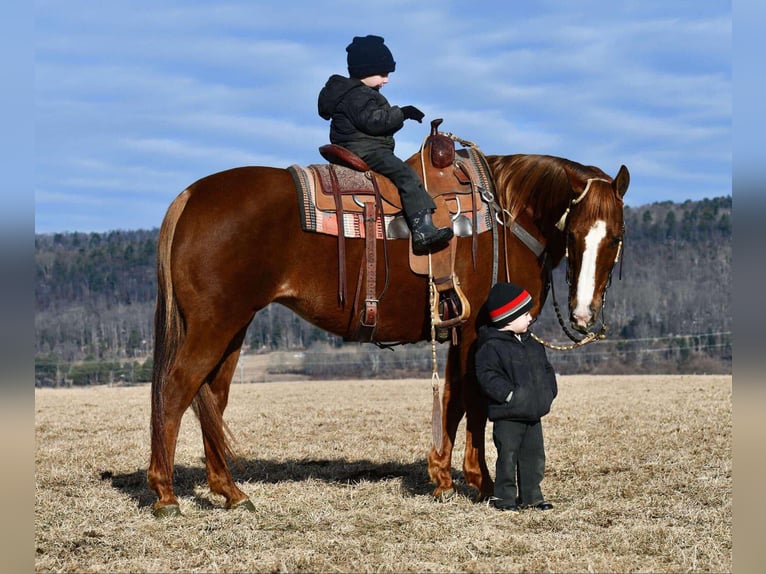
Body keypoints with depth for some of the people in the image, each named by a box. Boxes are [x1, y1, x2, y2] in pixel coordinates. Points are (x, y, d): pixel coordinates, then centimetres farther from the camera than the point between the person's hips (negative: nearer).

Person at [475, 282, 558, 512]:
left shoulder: (533, 345, 12)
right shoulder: (492, 347, -13)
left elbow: (546, 369, 21)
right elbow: (487, 376, -19)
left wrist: (548, 391, 6)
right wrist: (508, 394, -24)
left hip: (533, 415, 7)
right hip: (507, 416, -7)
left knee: (534, 456, 10)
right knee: (508, 457, -1)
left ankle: (531, 496, 20)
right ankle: (504, 497, 8)